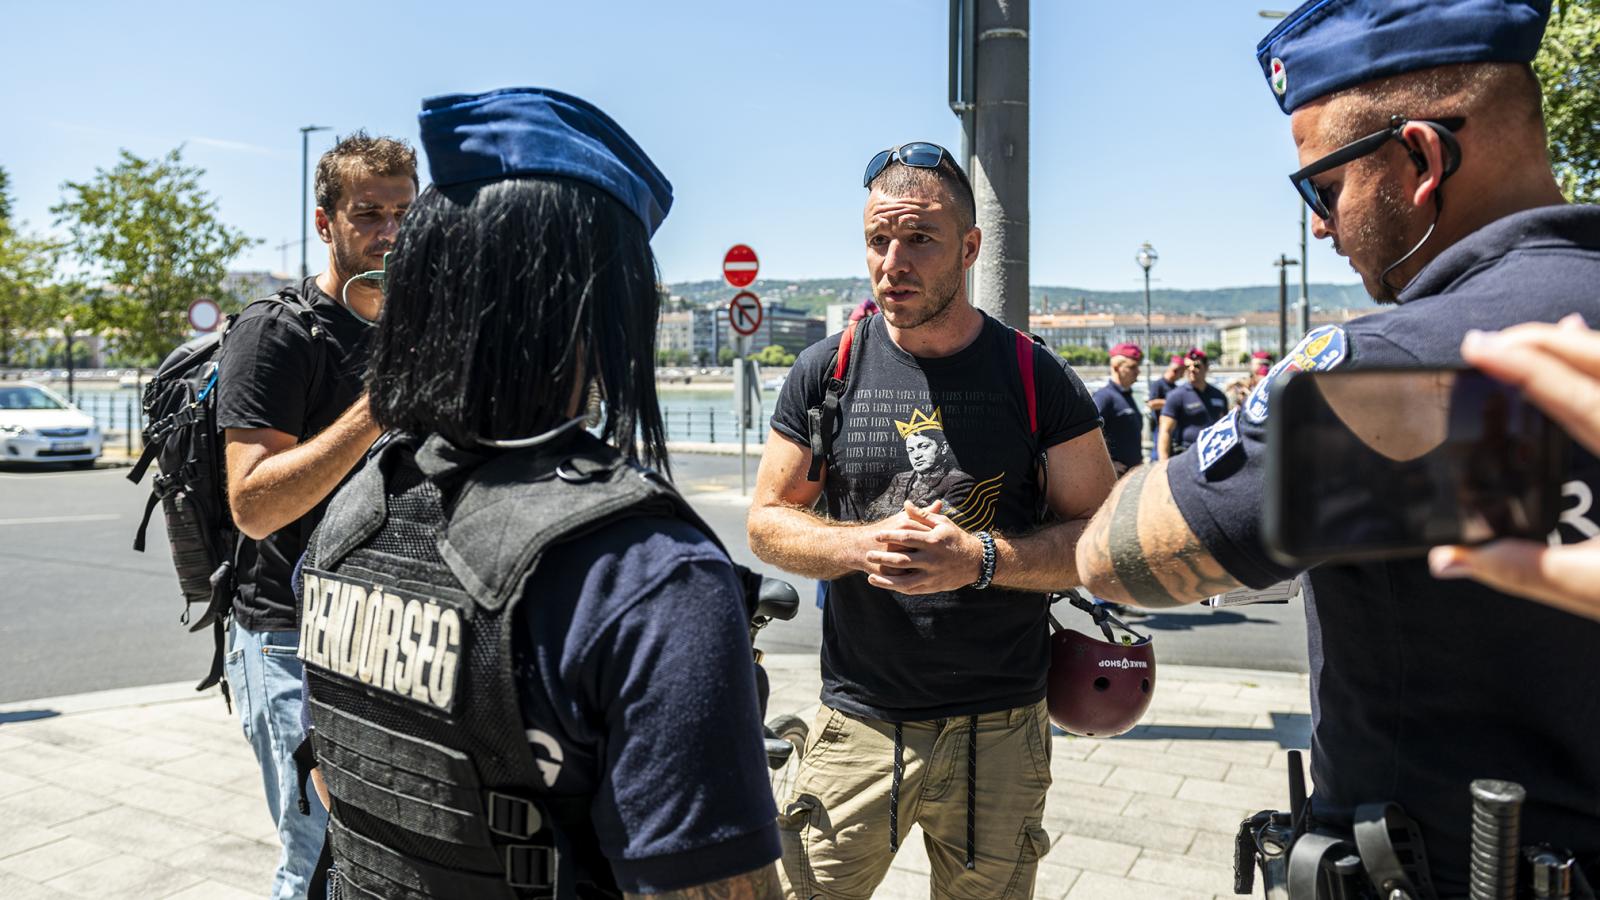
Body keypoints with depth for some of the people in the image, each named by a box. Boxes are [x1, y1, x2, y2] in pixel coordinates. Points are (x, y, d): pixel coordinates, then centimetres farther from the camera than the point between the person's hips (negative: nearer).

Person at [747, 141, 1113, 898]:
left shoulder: (1035, 377, -3)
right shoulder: (827, 370, 0)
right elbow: (767, 522, 4)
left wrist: (980, 557, -19)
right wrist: (865, 545, -16)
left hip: (998, 732, 0)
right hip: (856, 722, 1)